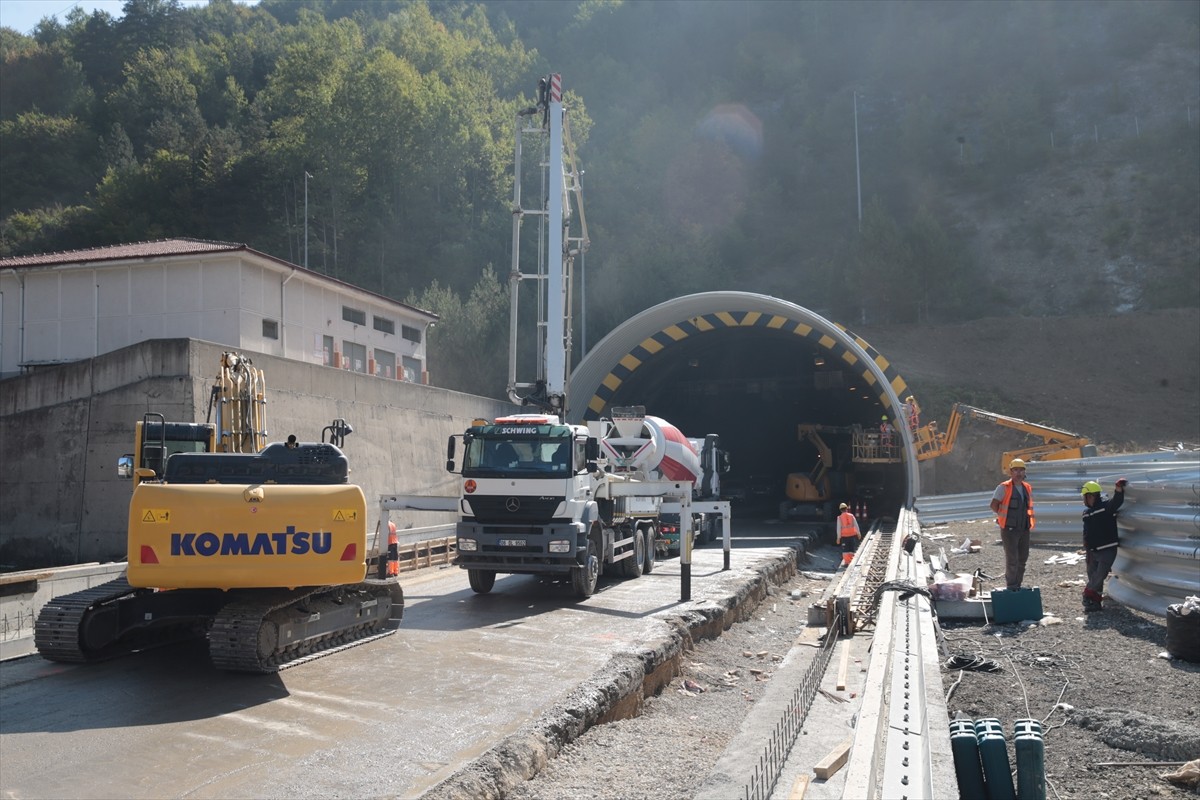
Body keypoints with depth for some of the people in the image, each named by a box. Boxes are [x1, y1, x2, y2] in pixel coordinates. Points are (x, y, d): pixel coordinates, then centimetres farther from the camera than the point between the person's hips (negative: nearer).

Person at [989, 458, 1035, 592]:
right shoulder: (1004, 488, -8)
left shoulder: (1028, 488, 10)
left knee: (1022, 559, 11)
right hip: (1009, 530, -6)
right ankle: (1011, 587, 3)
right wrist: (1004, 517, -1)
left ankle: (1017, 586, 23)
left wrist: (1030, 521, 13)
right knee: (1012, 559, -7)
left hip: (1024, 530, 6)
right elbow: (994, 505, -9)